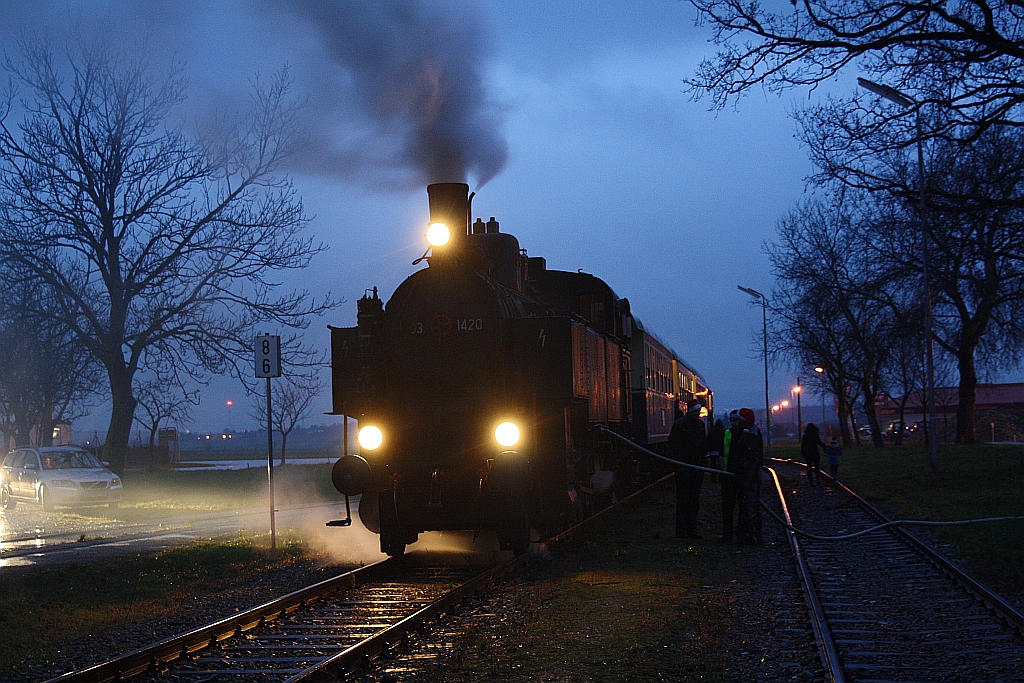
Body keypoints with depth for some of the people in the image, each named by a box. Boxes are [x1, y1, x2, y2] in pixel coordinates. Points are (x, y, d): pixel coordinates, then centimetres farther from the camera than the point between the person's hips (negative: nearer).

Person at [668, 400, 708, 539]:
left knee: (694, 500, 7)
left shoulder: (700, 424, 12)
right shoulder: (679, 424, -6)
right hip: (683, 466, -6)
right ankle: (681, 531, -1)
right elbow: (673, 444, -9)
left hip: (697, 466, 6)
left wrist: (703, 459, 9)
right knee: (682, 500, -4)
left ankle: (692, 530, 11)